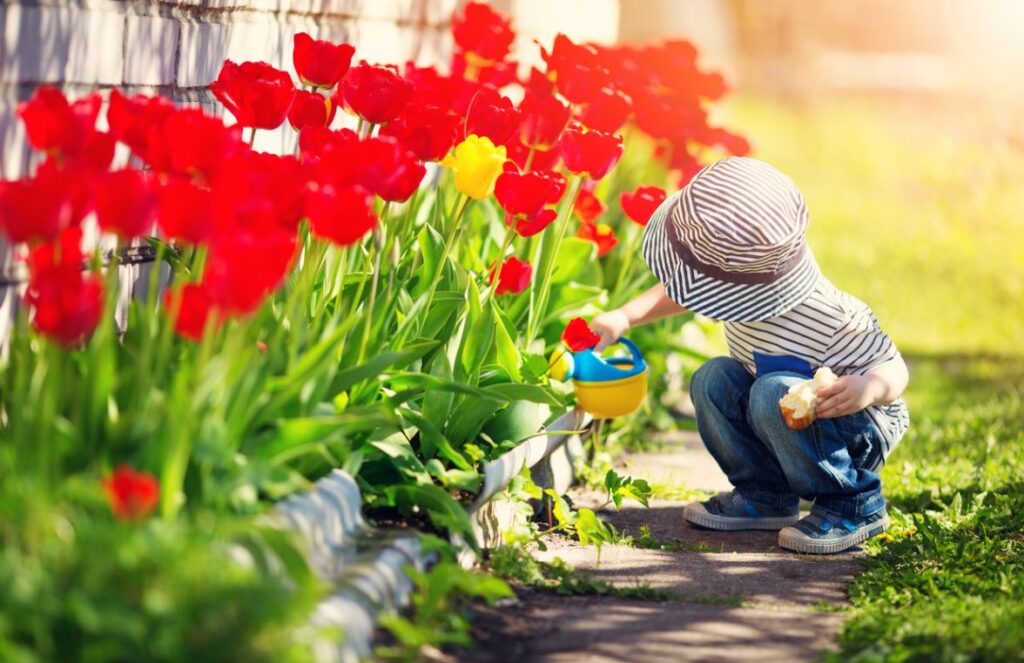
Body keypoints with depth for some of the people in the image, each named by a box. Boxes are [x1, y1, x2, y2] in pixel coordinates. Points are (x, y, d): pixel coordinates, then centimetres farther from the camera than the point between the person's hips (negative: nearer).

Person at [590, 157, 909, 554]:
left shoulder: (830, 319, -35)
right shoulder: (745, 275, -13)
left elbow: (894, 370, -26)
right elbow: (681, 293, 8)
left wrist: (867, 388, -49)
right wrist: (626, 317, -4)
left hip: (865, 430, -8)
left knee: (775, 392, -33)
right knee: (712, 380, -10)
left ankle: (854, 506, -17)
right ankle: (765, 495, 2)